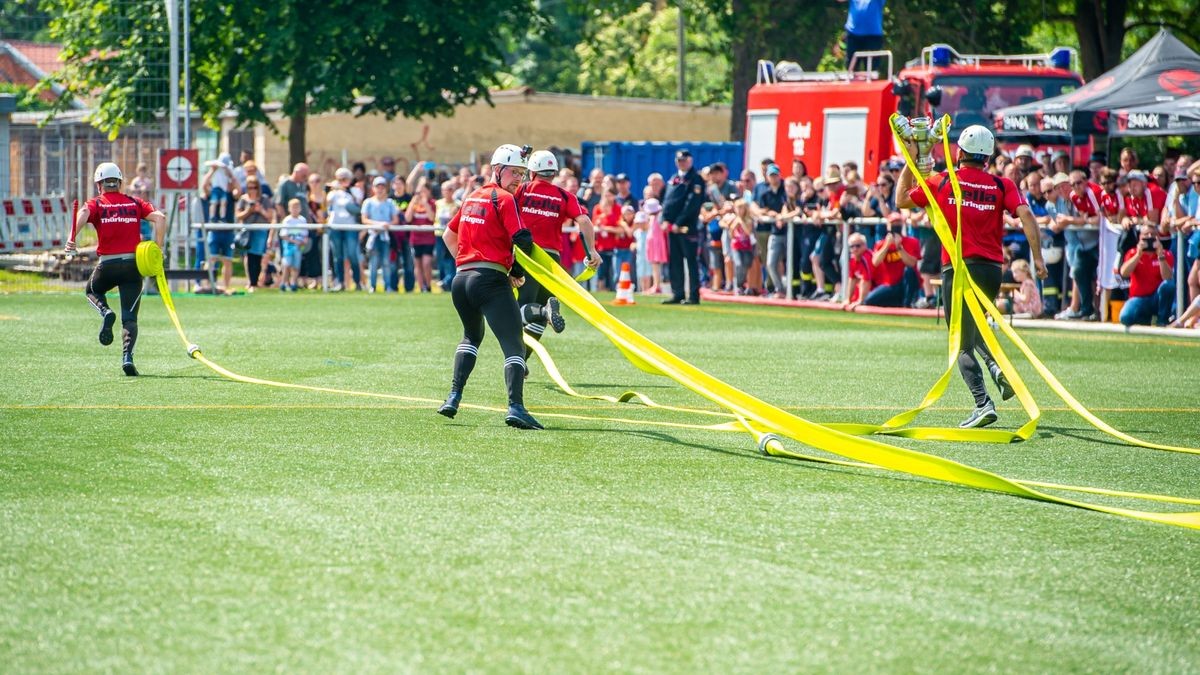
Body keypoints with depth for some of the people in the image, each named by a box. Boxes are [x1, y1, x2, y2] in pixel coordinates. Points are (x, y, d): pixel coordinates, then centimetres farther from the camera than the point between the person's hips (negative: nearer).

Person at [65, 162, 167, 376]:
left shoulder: (95, 204, 7)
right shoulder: (135, 203, 13)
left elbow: (83, 213, -16)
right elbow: (159, 217, -1)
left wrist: (71, 240, -28)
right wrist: (158, 249, -1)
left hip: (107, 264, -1)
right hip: (133, 263, 1)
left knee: (92, 290, 31)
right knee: (130, 317, 5)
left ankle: (105, 312, -1)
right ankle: (127, 356, -17)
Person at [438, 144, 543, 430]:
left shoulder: (471, 198, 18)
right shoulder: (504, 199, -4)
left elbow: (448, 235, 29)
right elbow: (523, 240, -14)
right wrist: (518, 270, 0)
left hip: (461, 279, 8)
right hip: (490, 280, -8)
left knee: (472, 335, 30)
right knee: (513, 343, -11)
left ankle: (454, 397, 21)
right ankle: (515, 407, -27)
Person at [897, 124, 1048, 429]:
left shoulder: (941, 182, 2)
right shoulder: (1002, 186, 5)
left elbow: (901, 200, 15)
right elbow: (1025, 215, -9)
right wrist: (1038, 257, -9)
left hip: (957, 269, -3)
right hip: (991, 269, 3)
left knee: (963, 344, 1)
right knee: (974, 328, 28)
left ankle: (983, 404, -14)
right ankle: (998, 368, 1)